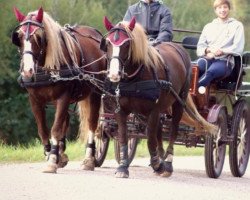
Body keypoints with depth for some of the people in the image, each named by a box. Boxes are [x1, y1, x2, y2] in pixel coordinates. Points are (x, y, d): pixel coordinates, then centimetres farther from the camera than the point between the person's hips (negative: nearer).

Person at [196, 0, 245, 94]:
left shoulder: (237, 25, 14)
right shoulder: (208, 27, 24)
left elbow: (238, 49, 1)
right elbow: (199, 49, 14)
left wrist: (220, 52, -12)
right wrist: (208, 50, -10)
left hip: (225, 61, -3)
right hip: (208, 59, 3)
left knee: (210, 71, -39)